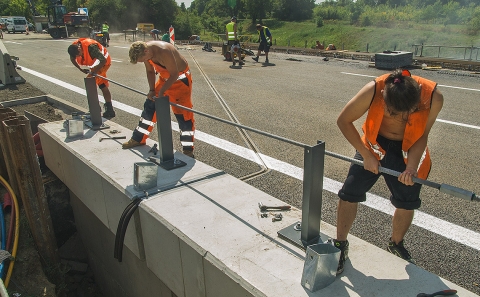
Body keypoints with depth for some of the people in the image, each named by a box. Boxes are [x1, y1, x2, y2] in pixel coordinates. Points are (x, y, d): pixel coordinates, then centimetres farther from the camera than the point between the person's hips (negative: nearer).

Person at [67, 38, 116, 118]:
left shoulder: (90, 46, -35)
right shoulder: (74, 47, -12)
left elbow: (103, 60, -34)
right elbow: (72, 59, 8)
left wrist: (93, 72, -28)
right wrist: (81, 69, -1)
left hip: (103, 62, -9)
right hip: (95, 63, 9)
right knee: (103, 86, 12)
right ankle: (109, 109, 20)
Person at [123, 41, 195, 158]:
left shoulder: (164, 52, -35)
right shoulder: (145, 51, -11)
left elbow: (174, 74, -27)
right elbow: (150, 71, 4)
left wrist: (161, 92, -22)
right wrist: (152, 90, -5)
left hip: (180, 77, -8)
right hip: (164, 77, 8)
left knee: (183, 113, -9)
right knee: (150, 105, 10)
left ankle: (188, 149, 0)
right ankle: (138, 139, 23)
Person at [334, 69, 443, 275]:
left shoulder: (433, 97, -29)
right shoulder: (373, 91, -33)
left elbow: (422, 135, -12)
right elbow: (343, 121, -19)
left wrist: (411, 166, -26)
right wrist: (366, 155, -18)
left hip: (409, 151, 1)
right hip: (375, 145, -1)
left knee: (407, 202, 7)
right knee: (350, 193, -7)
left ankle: (396, 244, 36)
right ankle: (340, 245, 14)